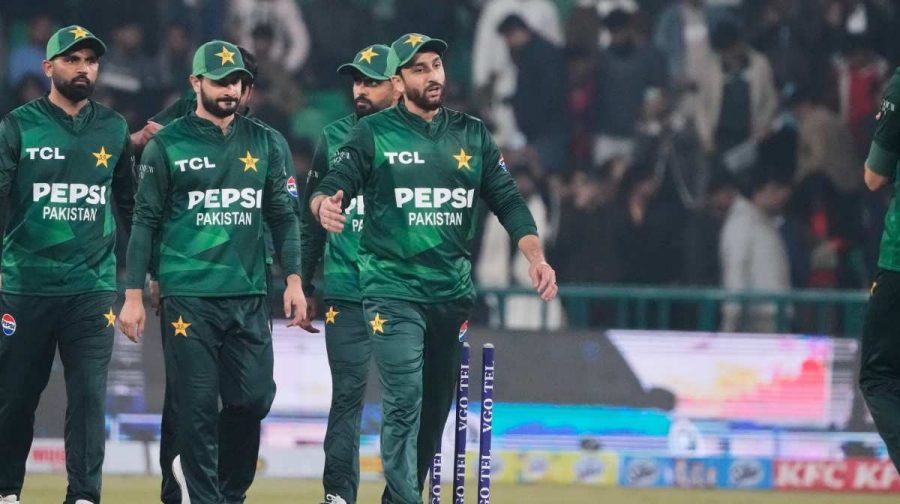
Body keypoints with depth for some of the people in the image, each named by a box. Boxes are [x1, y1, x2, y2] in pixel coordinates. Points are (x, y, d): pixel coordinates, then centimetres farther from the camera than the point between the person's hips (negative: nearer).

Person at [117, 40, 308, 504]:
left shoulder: (263, 143, 11)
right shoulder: (167, 145, 1)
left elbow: (281, 215, 13)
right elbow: (145, 222, 1)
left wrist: (293, 279, 4)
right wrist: (133, 295, -4)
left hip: (249, 297, 3)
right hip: (188, 297, -3)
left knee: (254, 398, 0)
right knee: (197, 406, -4)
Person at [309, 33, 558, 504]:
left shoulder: (472, 134, 9)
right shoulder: (374, 133, -1)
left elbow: (507, 200, 8)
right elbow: (330, 188, -7)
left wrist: (536, 256, -8)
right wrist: (325, 206, -33)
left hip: (452, 291, 5)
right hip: (393, 290, -5)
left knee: (437, 408, 9)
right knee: (404, 405, -15)